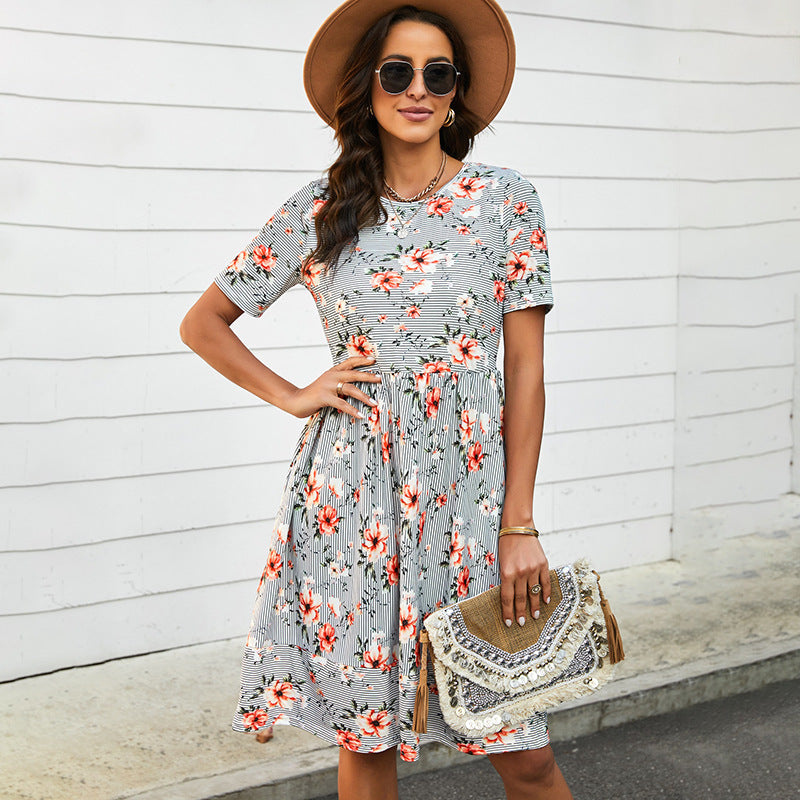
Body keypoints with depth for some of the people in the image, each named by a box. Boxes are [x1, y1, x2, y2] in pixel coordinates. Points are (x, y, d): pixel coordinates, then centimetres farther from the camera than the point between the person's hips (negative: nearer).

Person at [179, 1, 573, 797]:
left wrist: (521, 524, -5)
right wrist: (293, 396, 0)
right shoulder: (321, 208, 3)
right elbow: (203, 323, 13)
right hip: (351, 488, 1)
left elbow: (525, 366, -1)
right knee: (365, 736, 8)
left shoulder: (506, 200, 0)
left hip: (470, 483, -1)